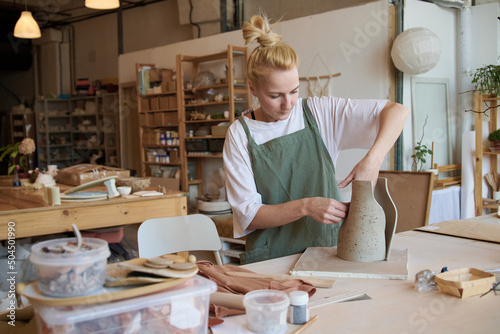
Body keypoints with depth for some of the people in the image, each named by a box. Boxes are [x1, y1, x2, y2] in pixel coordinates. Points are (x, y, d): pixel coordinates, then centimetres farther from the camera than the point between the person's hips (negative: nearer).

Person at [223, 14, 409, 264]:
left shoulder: (321, 113, 1)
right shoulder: (240, 135, -1)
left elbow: (397, 111, -2)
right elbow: (247, 214, -5)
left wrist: (372, 161, -19)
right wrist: (305, 207, -19)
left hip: (328, 251, 1)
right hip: (271, 261, -1)